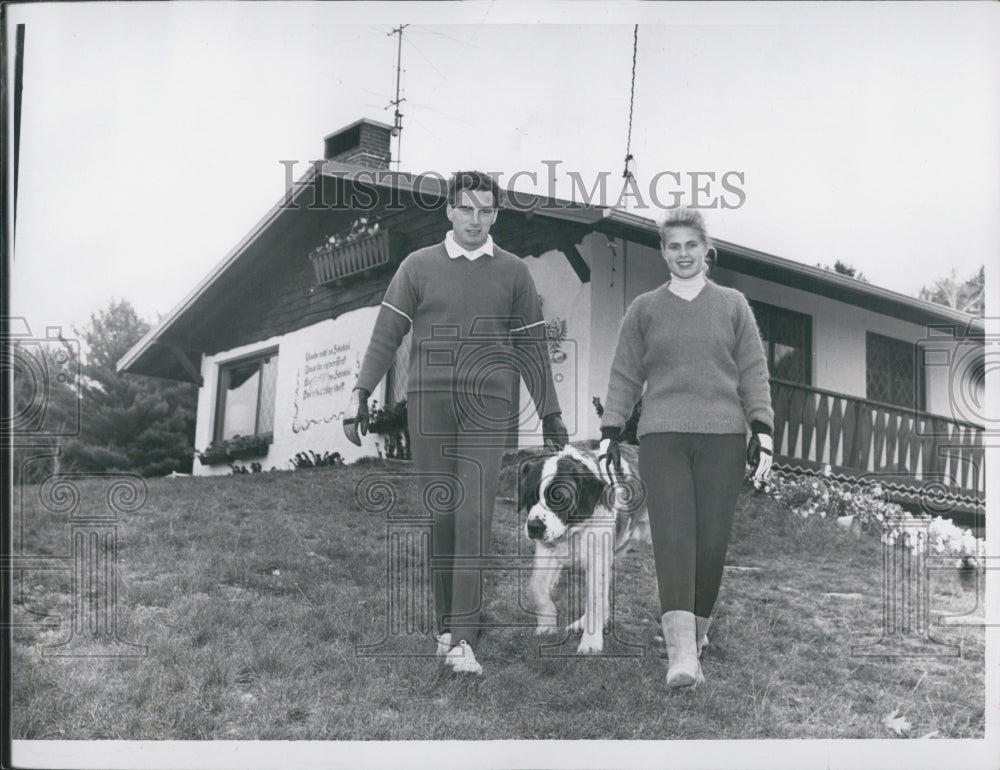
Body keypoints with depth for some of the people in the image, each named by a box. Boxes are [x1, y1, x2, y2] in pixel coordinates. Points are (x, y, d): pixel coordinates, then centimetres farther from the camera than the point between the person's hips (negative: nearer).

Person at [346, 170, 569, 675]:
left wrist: (550, 413, 14)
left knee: (474, 518, -11)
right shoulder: (418, 267, 10)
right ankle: (445, 627, 14)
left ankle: (463, 639, -14)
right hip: (427, 405, 1)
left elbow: (530, 349, 14)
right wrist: (361, 393, -3)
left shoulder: (513, 273, 12)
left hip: (487, 407, -1)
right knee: (441, 517, 3)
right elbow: (386, 334, 8)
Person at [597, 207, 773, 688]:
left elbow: (754, 373, 11)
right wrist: (609, 433, 5)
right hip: (662, 437, -1)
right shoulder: (644, 310, 13)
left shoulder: (733, 306, 13)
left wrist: (762, 431, 1)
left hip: (722, 437, 1)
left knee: (712, 541, -2)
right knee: (673, 538, -14)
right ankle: (681, 654, -21)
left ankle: (697, 627, 21)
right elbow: (624, 375, 13)